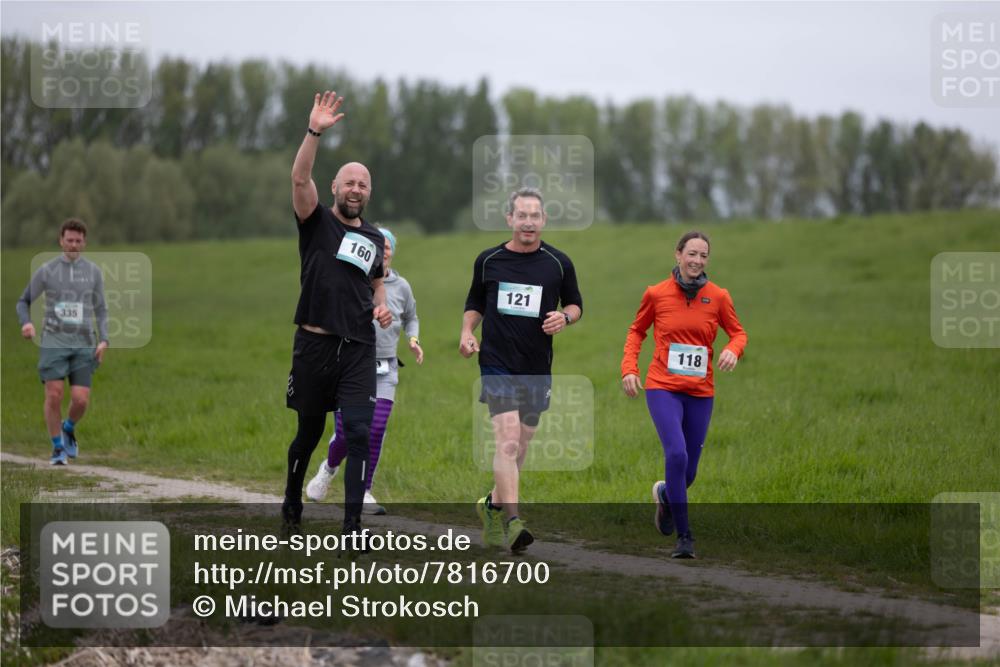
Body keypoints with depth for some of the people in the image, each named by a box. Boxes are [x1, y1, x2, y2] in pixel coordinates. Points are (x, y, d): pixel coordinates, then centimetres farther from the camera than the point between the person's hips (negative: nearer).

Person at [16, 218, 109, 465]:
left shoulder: (94, 271, 7)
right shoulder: (46, 270, 2)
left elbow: (101, 310, 13)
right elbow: (24, 302, 9)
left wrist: (103, 340, -2)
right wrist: (26, 323, -13)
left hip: (83, 344, 1)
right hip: (54, 342, -1)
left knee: (80, 400, -8)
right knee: (54, 395, -11)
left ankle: (68, 429, 25)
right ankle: (58, 449, 5)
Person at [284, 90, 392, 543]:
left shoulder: (374, 238, 12)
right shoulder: (317, 222, -1)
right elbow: (299, 178, -18)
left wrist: (382, 306, 6)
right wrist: (314, 132, -31)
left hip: (359, 348, 2)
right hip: (314, 344, -2)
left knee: (358, 434, -10)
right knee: (309, 432, 11)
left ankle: (352, 526, -11)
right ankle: (292, 504, 35)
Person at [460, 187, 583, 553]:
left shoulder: (558, 263, 2)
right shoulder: (488, 260, 3)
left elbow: (575, 304, 13)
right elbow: (475, 303, 17)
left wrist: (564, 317, -9)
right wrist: (467, 332, 0)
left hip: (537, 369, 3)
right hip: (498, 365, -2)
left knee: (519, 447, 12)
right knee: (507, 440, -17)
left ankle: (493, 506, 34)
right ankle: (512, 523, -22)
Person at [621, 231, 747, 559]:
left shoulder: (718, 297, 1)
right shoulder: (656, 294, -2)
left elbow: (738, 333, 11)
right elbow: (636, 331, 12)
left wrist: (733, 350, -12)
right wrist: (629, 368, -1)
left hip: (700, 392, 2)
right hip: (663, 388, -2)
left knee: (688, 472, 6)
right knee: (676, 454, -23)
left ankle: (664, 494, 44)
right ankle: (684, 536, -14)